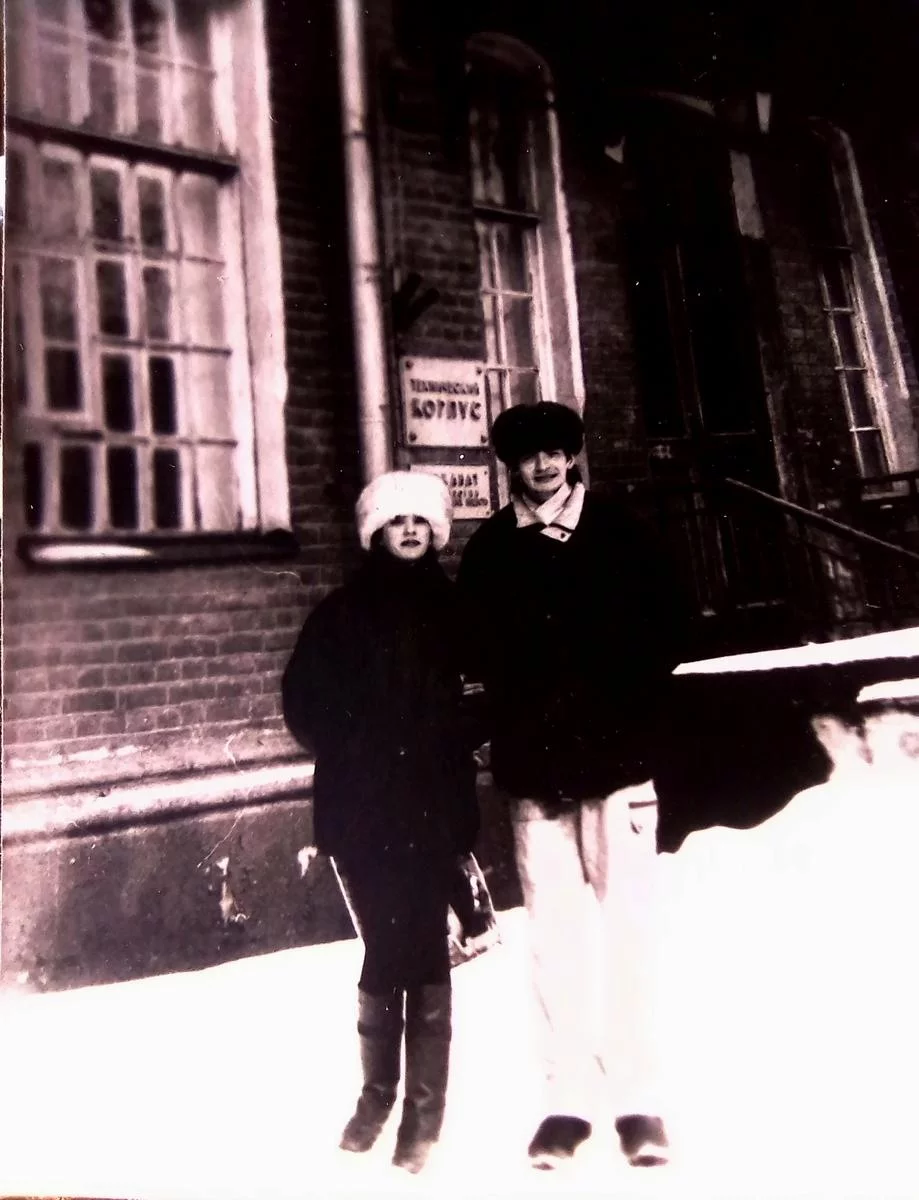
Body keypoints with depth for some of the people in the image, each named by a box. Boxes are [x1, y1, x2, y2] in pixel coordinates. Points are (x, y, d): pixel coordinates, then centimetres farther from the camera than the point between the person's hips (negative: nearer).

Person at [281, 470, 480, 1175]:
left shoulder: (455, 608, 5)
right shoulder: (345, 611, 6)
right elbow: (303, 699, 6)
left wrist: (454, 746, -5)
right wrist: (353, 752, 0)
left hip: (433, 806, 0)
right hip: (360, 808, 0)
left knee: (423, 949, 2)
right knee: (386, 949, 6)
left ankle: (425, 1103, 17)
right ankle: (377, 1091, 27)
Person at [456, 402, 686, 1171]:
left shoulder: (618, 532, 5)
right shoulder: (489, 551, 7)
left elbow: (663, 630, 6)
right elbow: (478, 653, 6)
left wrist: (634, 712, -2)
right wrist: (517, 725, -3)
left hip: (616, 756, 0)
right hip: (536, 765, 1)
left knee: (628, 922, 3)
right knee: (553, 931, 5)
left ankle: (639, 1096, 16)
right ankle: (569, 1095, 18)